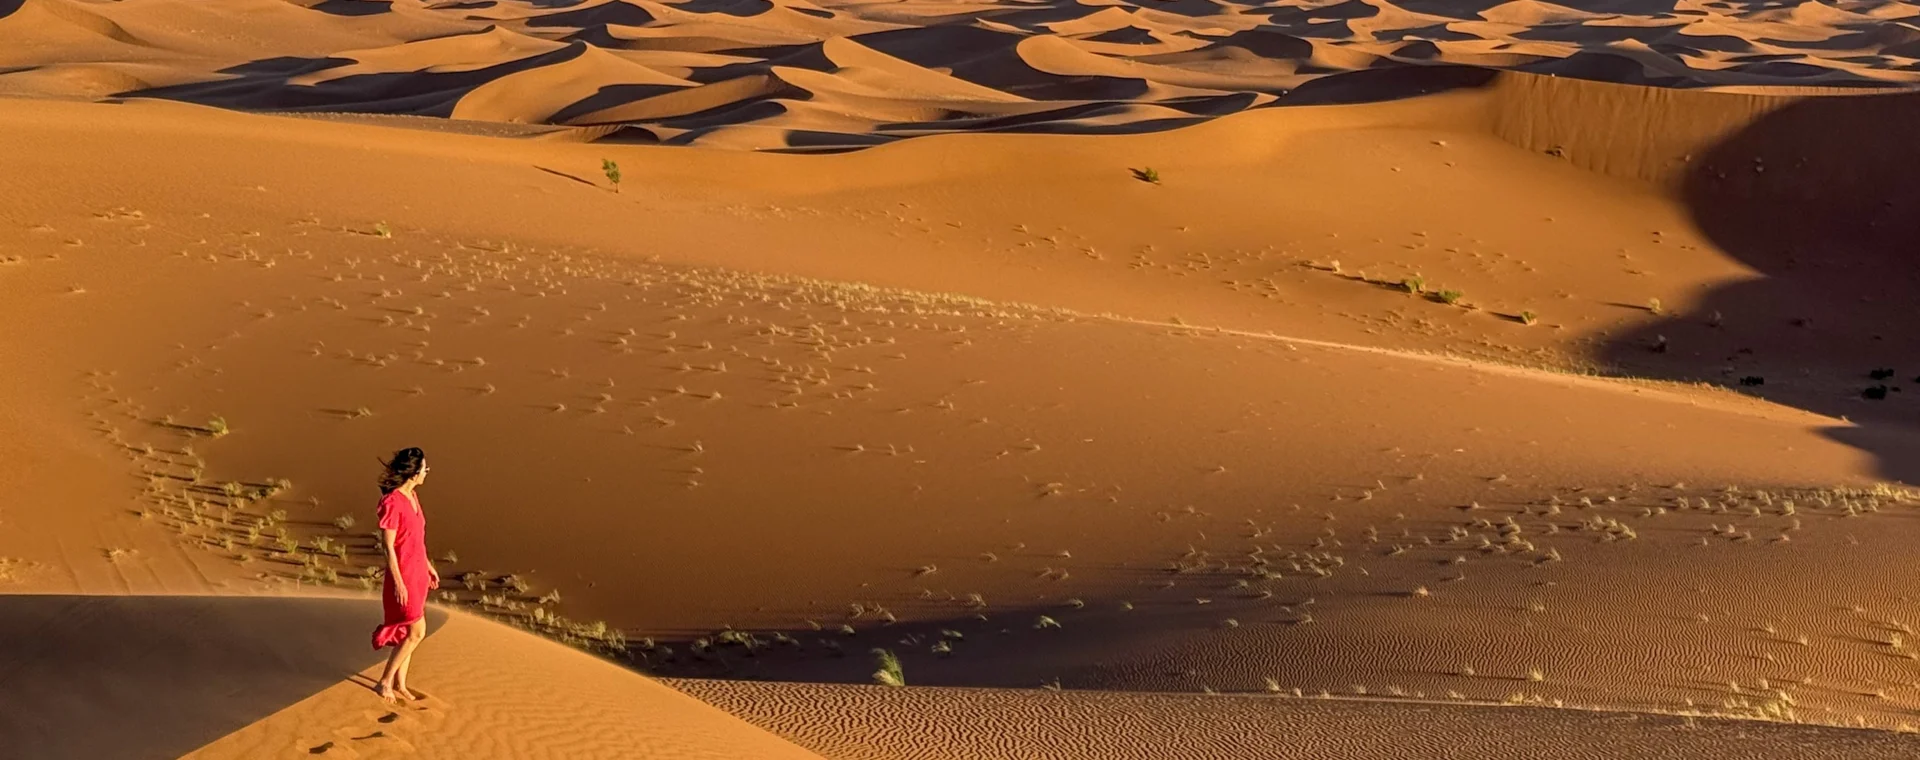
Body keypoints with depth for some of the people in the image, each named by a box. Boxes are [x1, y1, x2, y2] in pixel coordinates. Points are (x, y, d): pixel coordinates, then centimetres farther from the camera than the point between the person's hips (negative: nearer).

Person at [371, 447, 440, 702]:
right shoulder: (392, 502, -21)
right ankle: (384, 682, 10)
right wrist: (398, 582, -18)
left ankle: (400, 684, 25)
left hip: (417, 571, 9)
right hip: (403, 574, -9)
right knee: (416, 632, -4)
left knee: (409, 631, 14)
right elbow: (388, 545, -19)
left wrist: (429, 566, 20)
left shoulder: (412, 495, 6)